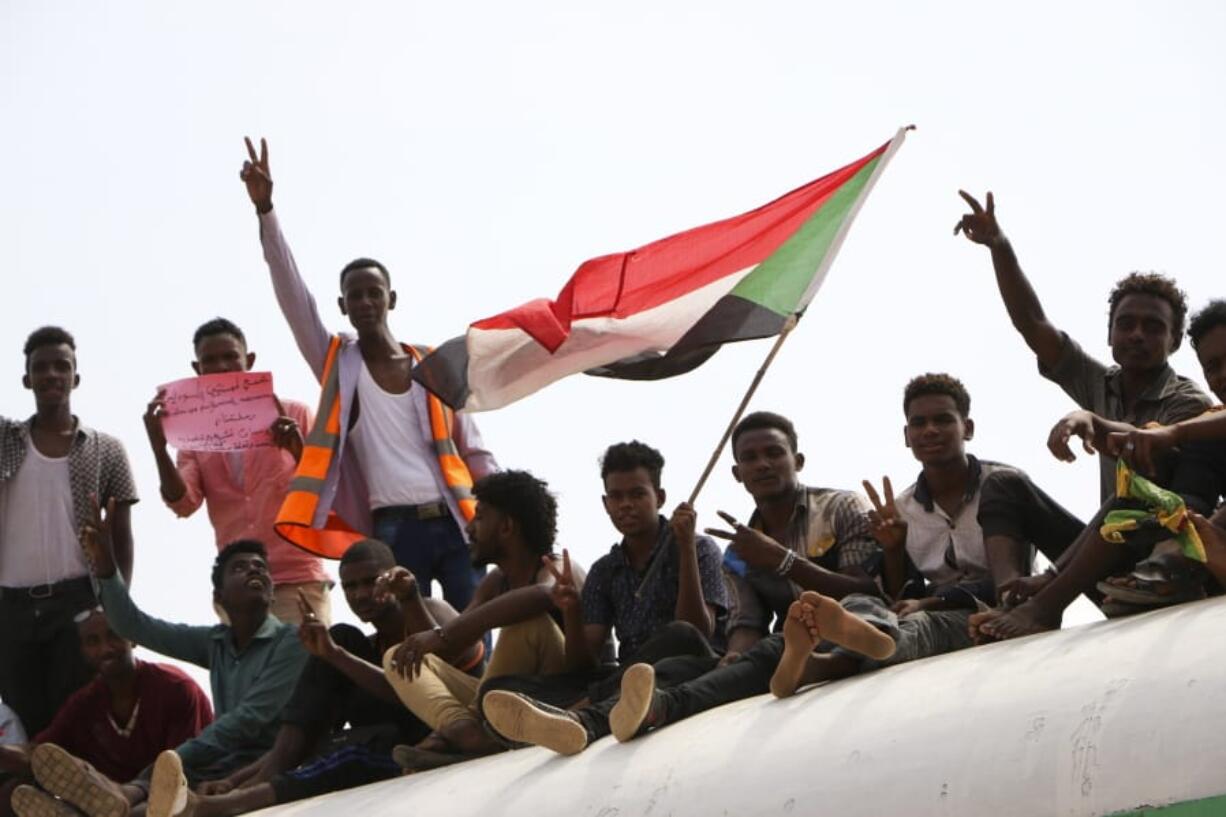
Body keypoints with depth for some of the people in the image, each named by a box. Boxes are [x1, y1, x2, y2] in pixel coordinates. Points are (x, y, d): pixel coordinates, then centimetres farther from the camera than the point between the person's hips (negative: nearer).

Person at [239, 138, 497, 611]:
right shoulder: (336, 363, 9)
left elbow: (474, 453, 13)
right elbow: (291, 294, -1)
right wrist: (265, 211, -11)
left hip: (454, 523, 1)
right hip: (395, 531, -1)